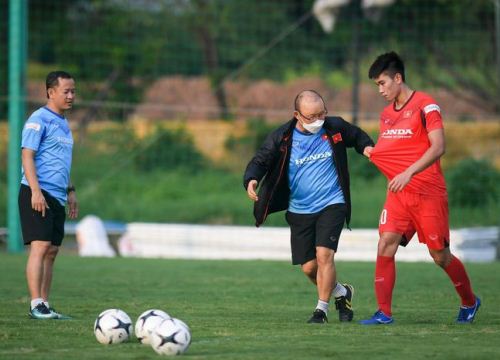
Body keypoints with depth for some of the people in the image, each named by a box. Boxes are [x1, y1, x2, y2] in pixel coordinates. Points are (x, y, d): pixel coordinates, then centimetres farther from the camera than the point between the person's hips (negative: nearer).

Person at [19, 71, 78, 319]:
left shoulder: (63, 123, 20)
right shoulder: (39, 119, -7)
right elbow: (27, 156, -14)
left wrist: (70, 191, 22)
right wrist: (36, 191, -22)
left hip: (57, 197, 9)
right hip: (38, 194, -9)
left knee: (51, 252, 7)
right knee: (40, 247, -14)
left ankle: (45, 306, 10)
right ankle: (36, 306, -16)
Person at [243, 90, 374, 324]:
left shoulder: (335, 128, -4)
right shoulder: (282, 138, -7)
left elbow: (357, 136, 16)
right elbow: (260, 161, -8)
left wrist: (367, 147, -5)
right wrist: (251, 180, -29)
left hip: (331, 205, -2)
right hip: (299, 210, 2)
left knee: (324, 254, -20)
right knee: (309, 267, 4)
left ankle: (321, 309, -5)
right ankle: (341, 293, 32)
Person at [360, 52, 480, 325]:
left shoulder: (425, 106, -10)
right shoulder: (387, 114, 13)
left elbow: (438, 147, -19)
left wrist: (409, 173, -28)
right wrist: (372, 153, 3)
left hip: (428, 192, -6)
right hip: (398, 193, 6)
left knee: (439, 255, 2)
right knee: (385, 245, -12)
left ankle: (469, 302, 26)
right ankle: (384, 312, -9)